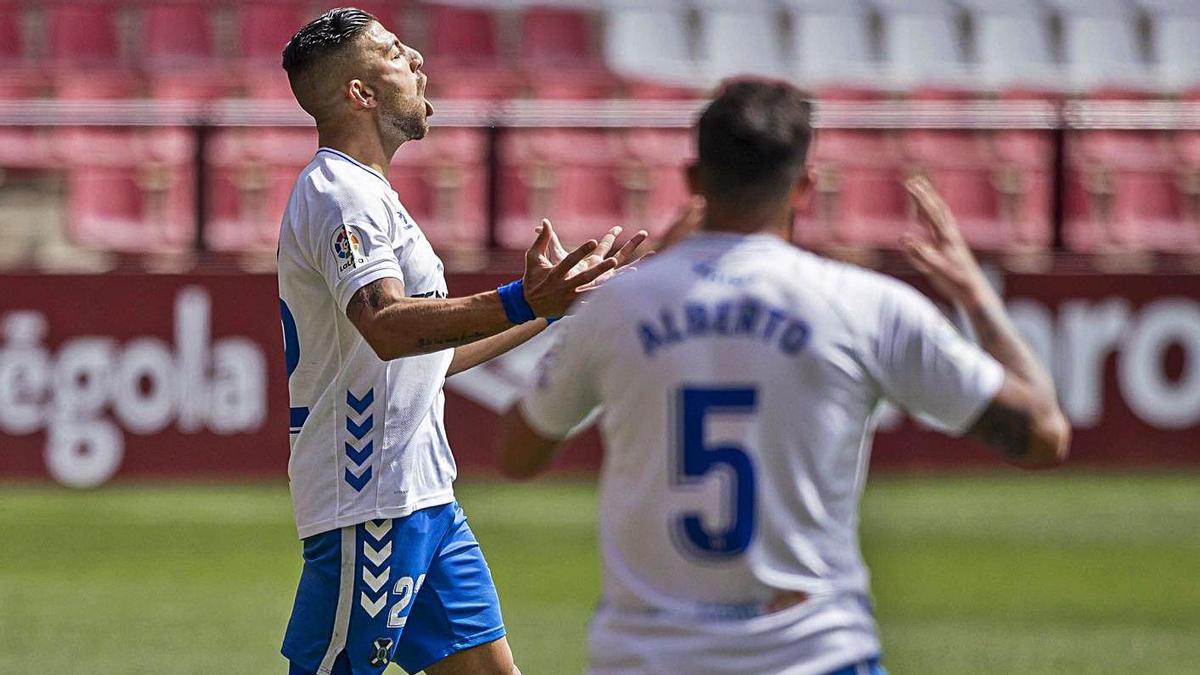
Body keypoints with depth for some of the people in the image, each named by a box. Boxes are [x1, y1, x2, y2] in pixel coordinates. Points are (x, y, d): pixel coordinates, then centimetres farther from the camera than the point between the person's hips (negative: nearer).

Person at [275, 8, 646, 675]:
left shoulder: (367, 195, 19)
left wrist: (558, 300, 26)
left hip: (422, 493, 10)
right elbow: (387, 326, -32)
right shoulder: (338, 194, -14)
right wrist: (520, 305, -44)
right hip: (370, 502, -10)